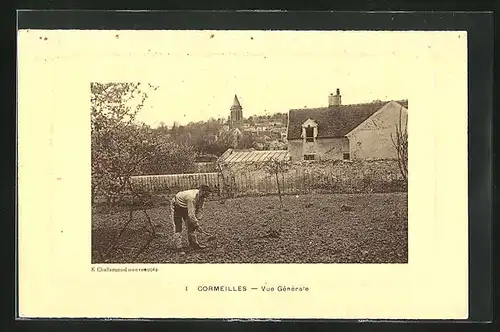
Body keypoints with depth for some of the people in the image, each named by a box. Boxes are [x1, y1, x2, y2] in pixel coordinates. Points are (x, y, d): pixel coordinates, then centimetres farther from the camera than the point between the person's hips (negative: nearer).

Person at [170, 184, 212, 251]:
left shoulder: (202, 197, -12)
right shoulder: (192, 197, -39)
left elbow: (199, 209, -2)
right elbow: (191, 214, -36)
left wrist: (197, 221, -8)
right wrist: (197, 225, -30)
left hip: (185, 208, 8)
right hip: (176, 206, -8)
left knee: (191, 225, 4)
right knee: (178, 226, -12)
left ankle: (194, 243, 9)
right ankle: (178, 246, -10)